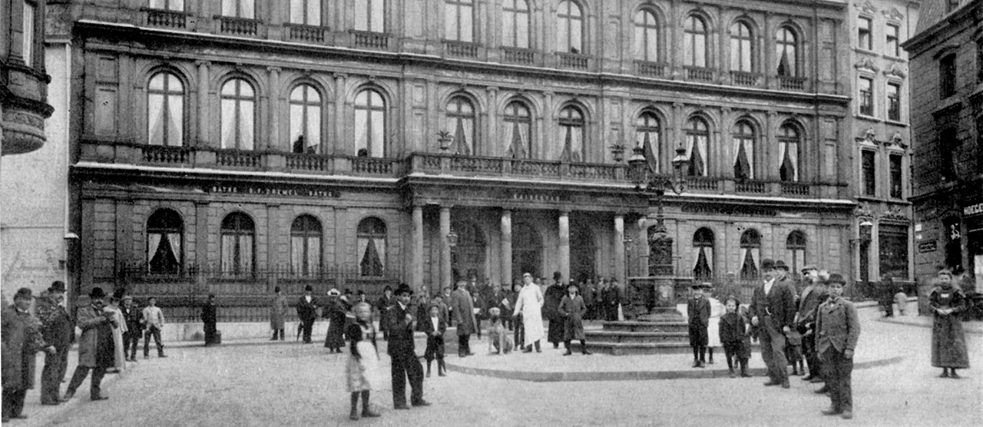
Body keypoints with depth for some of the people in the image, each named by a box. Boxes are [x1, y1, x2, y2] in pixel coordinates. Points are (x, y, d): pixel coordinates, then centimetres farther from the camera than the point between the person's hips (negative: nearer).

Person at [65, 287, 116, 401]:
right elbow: (82, 324, -12)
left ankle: (95, 393, 17)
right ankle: (70, 391, -2)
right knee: (83, 368, -13)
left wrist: (111, 319, -3)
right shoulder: (83, 311, 5)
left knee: (100, 370, 7)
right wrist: (101, 319, -17)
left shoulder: (105, 311, 21)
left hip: (104, 347, 5)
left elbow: (115, 325, 21)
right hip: (89, 345, -5)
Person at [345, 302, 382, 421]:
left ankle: (366, 409, 18)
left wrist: (376, 357, 17)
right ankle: (354, 410, 1)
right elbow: (353, 345, -14)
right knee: (357, 386, -6)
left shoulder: (371, 327, 12)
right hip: (359, 358, -7)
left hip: (370, 357, 7)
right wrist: (359, 360, -19)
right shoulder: (354, 327, -9)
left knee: (367, 385, 11)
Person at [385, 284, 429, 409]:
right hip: (397, 348, -8)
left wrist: (412, 325, -4)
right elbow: (393, 329, -22)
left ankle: (417, 399, 20)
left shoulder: (408, 309, 11)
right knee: (399, 375, 2)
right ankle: (399, 402, 13)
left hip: (408, 347, 8)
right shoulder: (393, 311, -13)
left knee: (417, 371, 9)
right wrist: (406, 322, -25)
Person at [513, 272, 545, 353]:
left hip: (535, 310, -3)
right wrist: (516, 311, 15)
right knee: (527, 329, -3)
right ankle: (529, 346, -1)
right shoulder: (522, 290, 16)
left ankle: (537, 346, -5)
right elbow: (519, 301, 19)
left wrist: (539, 306, -1)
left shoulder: (535, 287, 7)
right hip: (526, 311, 3)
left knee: (536, 327, -7)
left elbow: (541, 298, 9)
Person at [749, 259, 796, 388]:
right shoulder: (758, 289, 14)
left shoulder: (783, 286, -1)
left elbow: (790, 306, -3)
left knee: (778, 351, -11)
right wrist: (753, 316, -3)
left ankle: (784, 379, -3)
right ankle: (774, 377, 16)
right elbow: (753, 305, 17)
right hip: (762, 325, 5)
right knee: (766, 353, 7)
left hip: (777, 324, -5)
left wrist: (788, 324, -9)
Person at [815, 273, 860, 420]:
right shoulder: (822, 307, 12)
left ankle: (847, 408, 4)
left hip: (842, 347, -4)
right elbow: (818, 329, 15)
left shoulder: (848, 306, -1)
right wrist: (818, 349, 11)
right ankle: (836, 406, 14)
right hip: (827, 347, 4)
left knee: (844, 378, -1)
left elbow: (855, 328, -6)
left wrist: (850, 348, -14)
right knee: (831, 377, 6)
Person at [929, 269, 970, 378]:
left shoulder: (956, 291, -5)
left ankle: (953, 370, 3)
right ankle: (945, 370, 9)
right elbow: (930, 304, 2)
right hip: (939, 321, 2)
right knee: (941, 344, 2)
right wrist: (938, 310, -17)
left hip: (953, 321, -2)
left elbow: (962, 306, -5)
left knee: (954, 344, -4)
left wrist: (951, 310, -20)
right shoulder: (936, 291, 2)